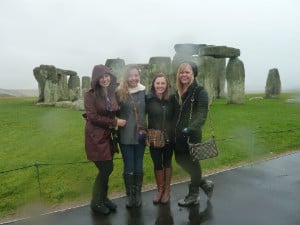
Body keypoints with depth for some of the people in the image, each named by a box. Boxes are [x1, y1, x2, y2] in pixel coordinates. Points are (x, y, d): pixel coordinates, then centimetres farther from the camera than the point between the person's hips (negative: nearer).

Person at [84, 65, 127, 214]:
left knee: (107, 169, 12)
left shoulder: (113, 93, 4)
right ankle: (96, 202, 21)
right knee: (106, 169, -1)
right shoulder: (90, 95, -12)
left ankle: (103, 198, 33)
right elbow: (93, 117, -16)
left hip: (108, 135, 5)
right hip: (95, 136, -5)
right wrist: (115, 122, -15)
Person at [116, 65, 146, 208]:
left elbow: (148, 110, 8)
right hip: (125, 136, -2)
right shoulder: (120, 92, -6)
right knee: (128, 167, 7)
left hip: (140, 135, 2)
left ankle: (138, 194, 30)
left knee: (138, 166, 13)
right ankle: (129, 195, 27)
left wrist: (144, 128, 4)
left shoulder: (144, 92, 1)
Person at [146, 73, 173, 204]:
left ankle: (167, 190, 33)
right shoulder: (148, 99, -8)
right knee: (157, 164, 11)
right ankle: (160, 189, 32)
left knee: (167, 163, 15)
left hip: (168, 137, 1)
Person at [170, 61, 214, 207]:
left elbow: (202, 114, -17)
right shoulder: (177, 92, 11)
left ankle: (193, 196, 28)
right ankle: (205, 183, 36)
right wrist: (173, 130, 5)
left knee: (192, 163, 6)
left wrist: (191, 128, -29)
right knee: (180, 160, 14)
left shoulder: (200, 91, -9)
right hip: (178, 135, 7)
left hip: (192, 135, -7)